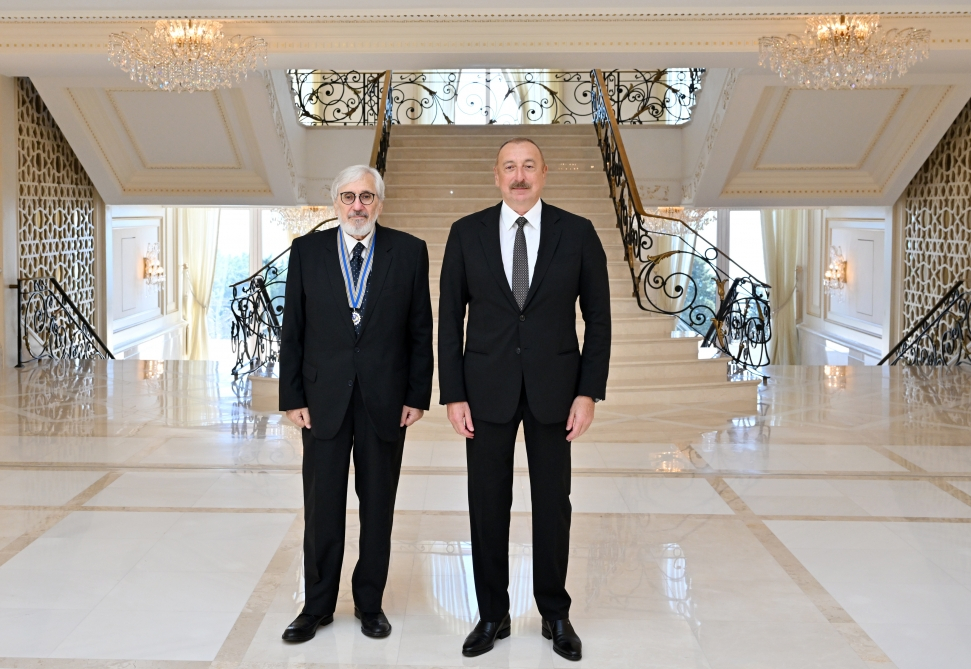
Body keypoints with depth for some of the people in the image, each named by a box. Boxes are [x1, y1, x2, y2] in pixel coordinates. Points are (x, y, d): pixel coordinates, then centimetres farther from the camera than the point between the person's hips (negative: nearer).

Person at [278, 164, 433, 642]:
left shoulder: (409, 252, 1)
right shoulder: (307, 251, 3)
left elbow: (421, 331, 2)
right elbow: (293, 330, 3)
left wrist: (417, 396, -3)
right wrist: (292, 397, -2)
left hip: (385, 401, 0)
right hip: (323, 399, 0)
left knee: (378, 508, 10)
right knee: (321, 508, 7)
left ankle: (370, 603, 24)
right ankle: (318, 606, 21)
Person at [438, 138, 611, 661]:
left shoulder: (577, 233, -1)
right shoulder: (467, 233, 1)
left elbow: (597, 317, 1)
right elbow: (450, 317, 2)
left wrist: (589, 393, -5)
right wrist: (453, 394, -3)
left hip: (553, 388, 0)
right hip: (486, 388, 0)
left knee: (553, 504, 9)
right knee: (487, 504, 7)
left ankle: (555, 613, 25)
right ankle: (493, 614, 22)